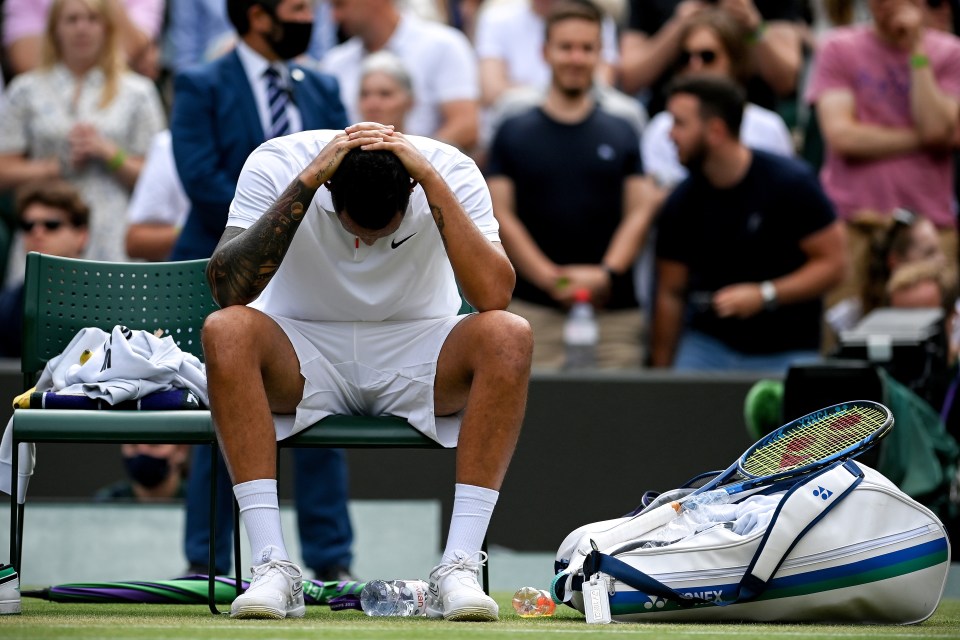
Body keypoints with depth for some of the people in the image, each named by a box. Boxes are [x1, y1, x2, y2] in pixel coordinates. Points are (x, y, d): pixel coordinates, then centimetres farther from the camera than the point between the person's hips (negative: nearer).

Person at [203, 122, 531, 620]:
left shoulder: (451, 171, -17)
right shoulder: (276, 165, -18)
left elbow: (493, 294, -29)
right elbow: (228, 290, -30)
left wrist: (433, 179, -32)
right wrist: (307, 180, -35)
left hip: (416, 356, 1)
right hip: (304, 351, 0)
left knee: (509, 337, -31)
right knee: (225, 332, -33)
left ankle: (459, 568, -30)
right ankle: (272, 567, -33)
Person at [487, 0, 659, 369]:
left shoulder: (622, 135, 14)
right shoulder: (514, 134, 10)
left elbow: (640, 211, 8)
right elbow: (501, 215, 3)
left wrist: (607, 271, -10)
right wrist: (551, 278, -10)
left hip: (614, 309, 1)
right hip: (534, 308, -1)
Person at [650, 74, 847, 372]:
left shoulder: (791, 182, -9)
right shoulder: (682, 202, 1)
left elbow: (833, 263, -7)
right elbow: (670, 293, 7)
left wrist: (764, 295, -18)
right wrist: (660, 372, 2)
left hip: (785, 353, -3)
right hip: (707, 345, 3)